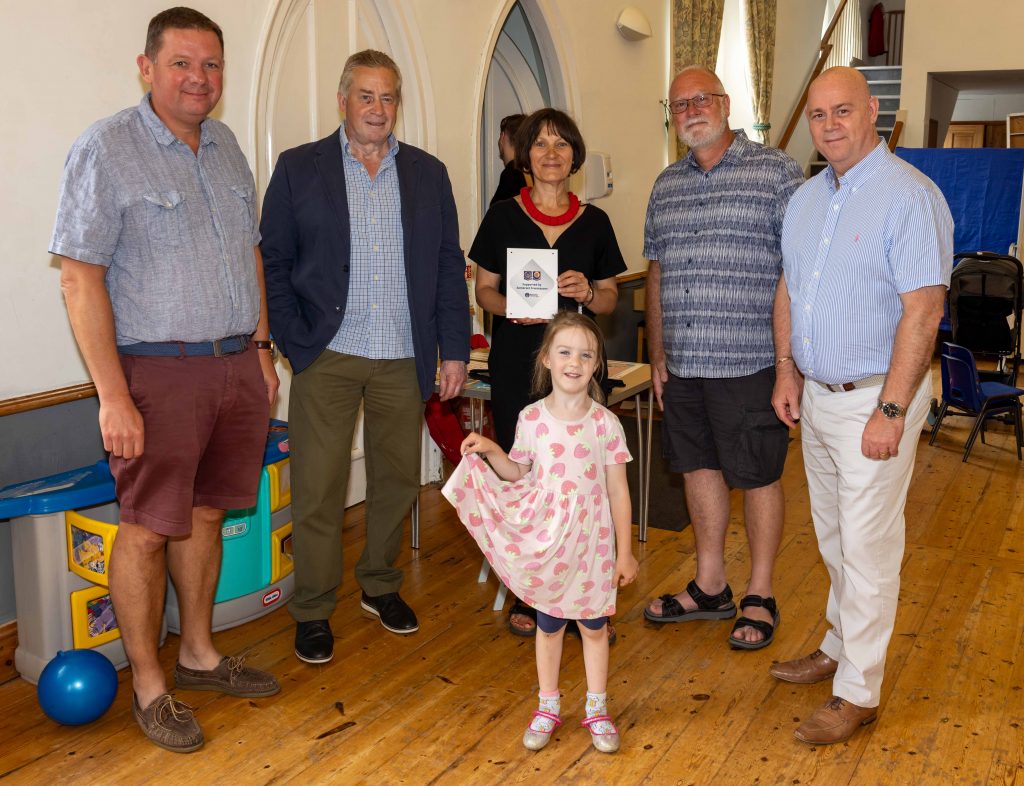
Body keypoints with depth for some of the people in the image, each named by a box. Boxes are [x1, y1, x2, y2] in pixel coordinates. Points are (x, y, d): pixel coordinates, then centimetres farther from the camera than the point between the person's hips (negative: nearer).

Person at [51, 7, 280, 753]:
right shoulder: (106, 148, -9)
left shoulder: (226, 145, 12)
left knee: (205, 513, 15)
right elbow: (80, 278, -14)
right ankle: (149, 685, 18)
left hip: (235, 366, 6)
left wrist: (261, 347, 14)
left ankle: (199, 655, 30)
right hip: (157, 370, -6)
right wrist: (113, 396, -18)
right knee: (148, 527, 2)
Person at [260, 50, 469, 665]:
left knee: (397, 480, 12)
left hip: (404, 358, 3)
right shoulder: (299, 169, 3)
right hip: (327, 357, -2)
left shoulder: (429, 173, 10)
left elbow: (449, 266, 9)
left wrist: (455, 348, 4)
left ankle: (381, 586, 32)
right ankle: (314, 611, 15)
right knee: (318, 488, 0)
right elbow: (274, 263, 1)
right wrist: (296, 344, -8)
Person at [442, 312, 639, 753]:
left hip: (592, 545, 0)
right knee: (549, 626, 15)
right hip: (545, 546, 1)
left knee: (594, 626, 14)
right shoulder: (531, 419, -8)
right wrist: (491, 453, -12)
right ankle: (548, 708, 34)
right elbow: (519, 474, 6)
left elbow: (618, 492, -4)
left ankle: (596, 709, 32)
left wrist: (624, 552, -2)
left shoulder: (605, 423, -10)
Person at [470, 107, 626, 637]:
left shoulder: (594, 222, 8)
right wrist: (513, 308, -15)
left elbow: (610, 299, 11)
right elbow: (483, 290, 5)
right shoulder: (503, 216, 4)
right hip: (516, 362, -1)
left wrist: (588, 292, -10)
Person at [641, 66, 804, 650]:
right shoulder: (667, 185, 13)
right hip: (684, 362, 6)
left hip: (750, 361, -6)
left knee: (757, 476, 4)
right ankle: (710, 587, 29)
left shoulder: (775, 171, -5)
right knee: (699, 468, 14)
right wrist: (658, 354, 13)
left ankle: (761, 597, 20)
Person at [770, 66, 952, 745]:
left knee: (867, 547, 1)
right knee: (833, 536, 19)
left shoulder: (909, 197, -16)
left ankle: (858, 691, 13)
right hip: (817, 395, 8)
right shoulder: (807, 198, 9)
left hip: (876, 397, -7)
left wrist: (892, 410, -22)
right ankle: (842, 644, 38)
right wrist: (788, 372, 9)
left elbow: (923, 310, -21)